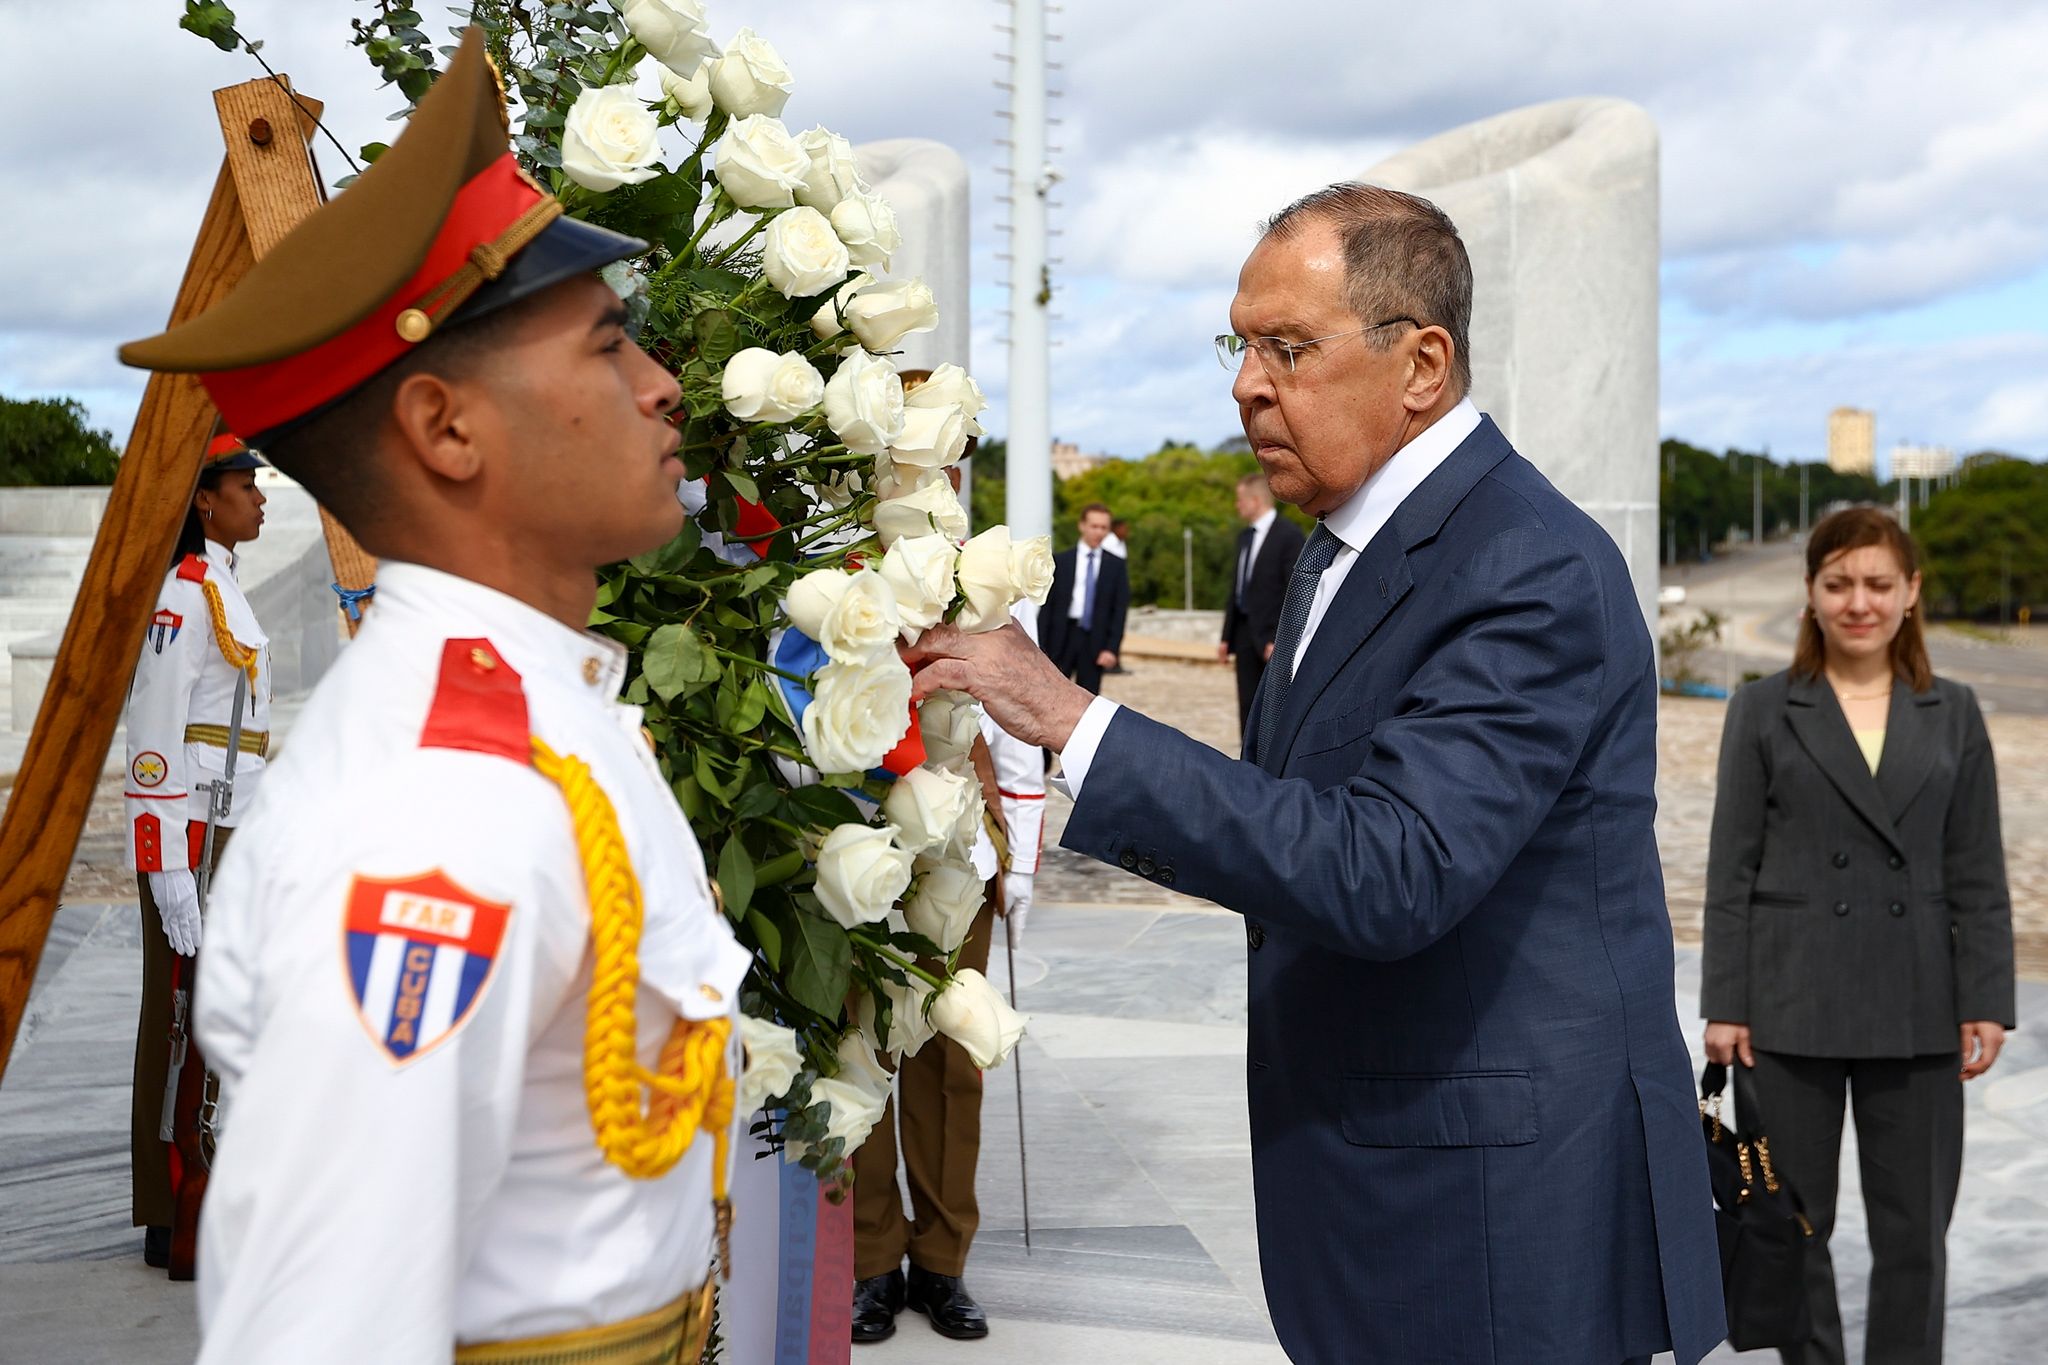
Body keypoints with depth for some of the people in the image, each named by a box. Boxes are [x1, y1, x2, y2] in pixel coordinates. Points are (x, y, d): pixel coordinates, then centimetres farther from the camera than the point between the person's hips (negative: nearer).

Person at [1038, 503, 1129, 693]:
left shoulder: (1116, 566, 6)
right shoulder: (1060, 561, 4)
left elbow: (1120, 610, 4)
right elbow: (1047, 605, 3)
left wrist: (1112, 648, -6)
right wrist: (1041, 648, -3)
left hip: (1095, 642, 1)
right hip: (1062, 638, 0)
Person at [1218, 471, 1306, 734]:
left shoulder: (1288, 534, -10)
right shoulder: (1245, 536, 14)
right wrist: (1227, 636, 14)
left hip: (1274, 635, -8)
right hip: (1246, 633, 8)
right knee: (1248, 708, 8)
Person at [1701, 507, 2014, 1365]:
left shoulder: (1953, 715, 7)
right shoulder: (1763, 711, 2)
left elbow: (1977, 875, 6)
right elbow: (1732, 870, 0)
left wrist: (1986, 1002, -1)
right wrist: (1725, 1004, -5)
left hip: (1916, 1012, 1)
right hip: (1790, 1007, -1)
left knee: (1914, 1231, 7)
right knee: (1792, 1226, 7)